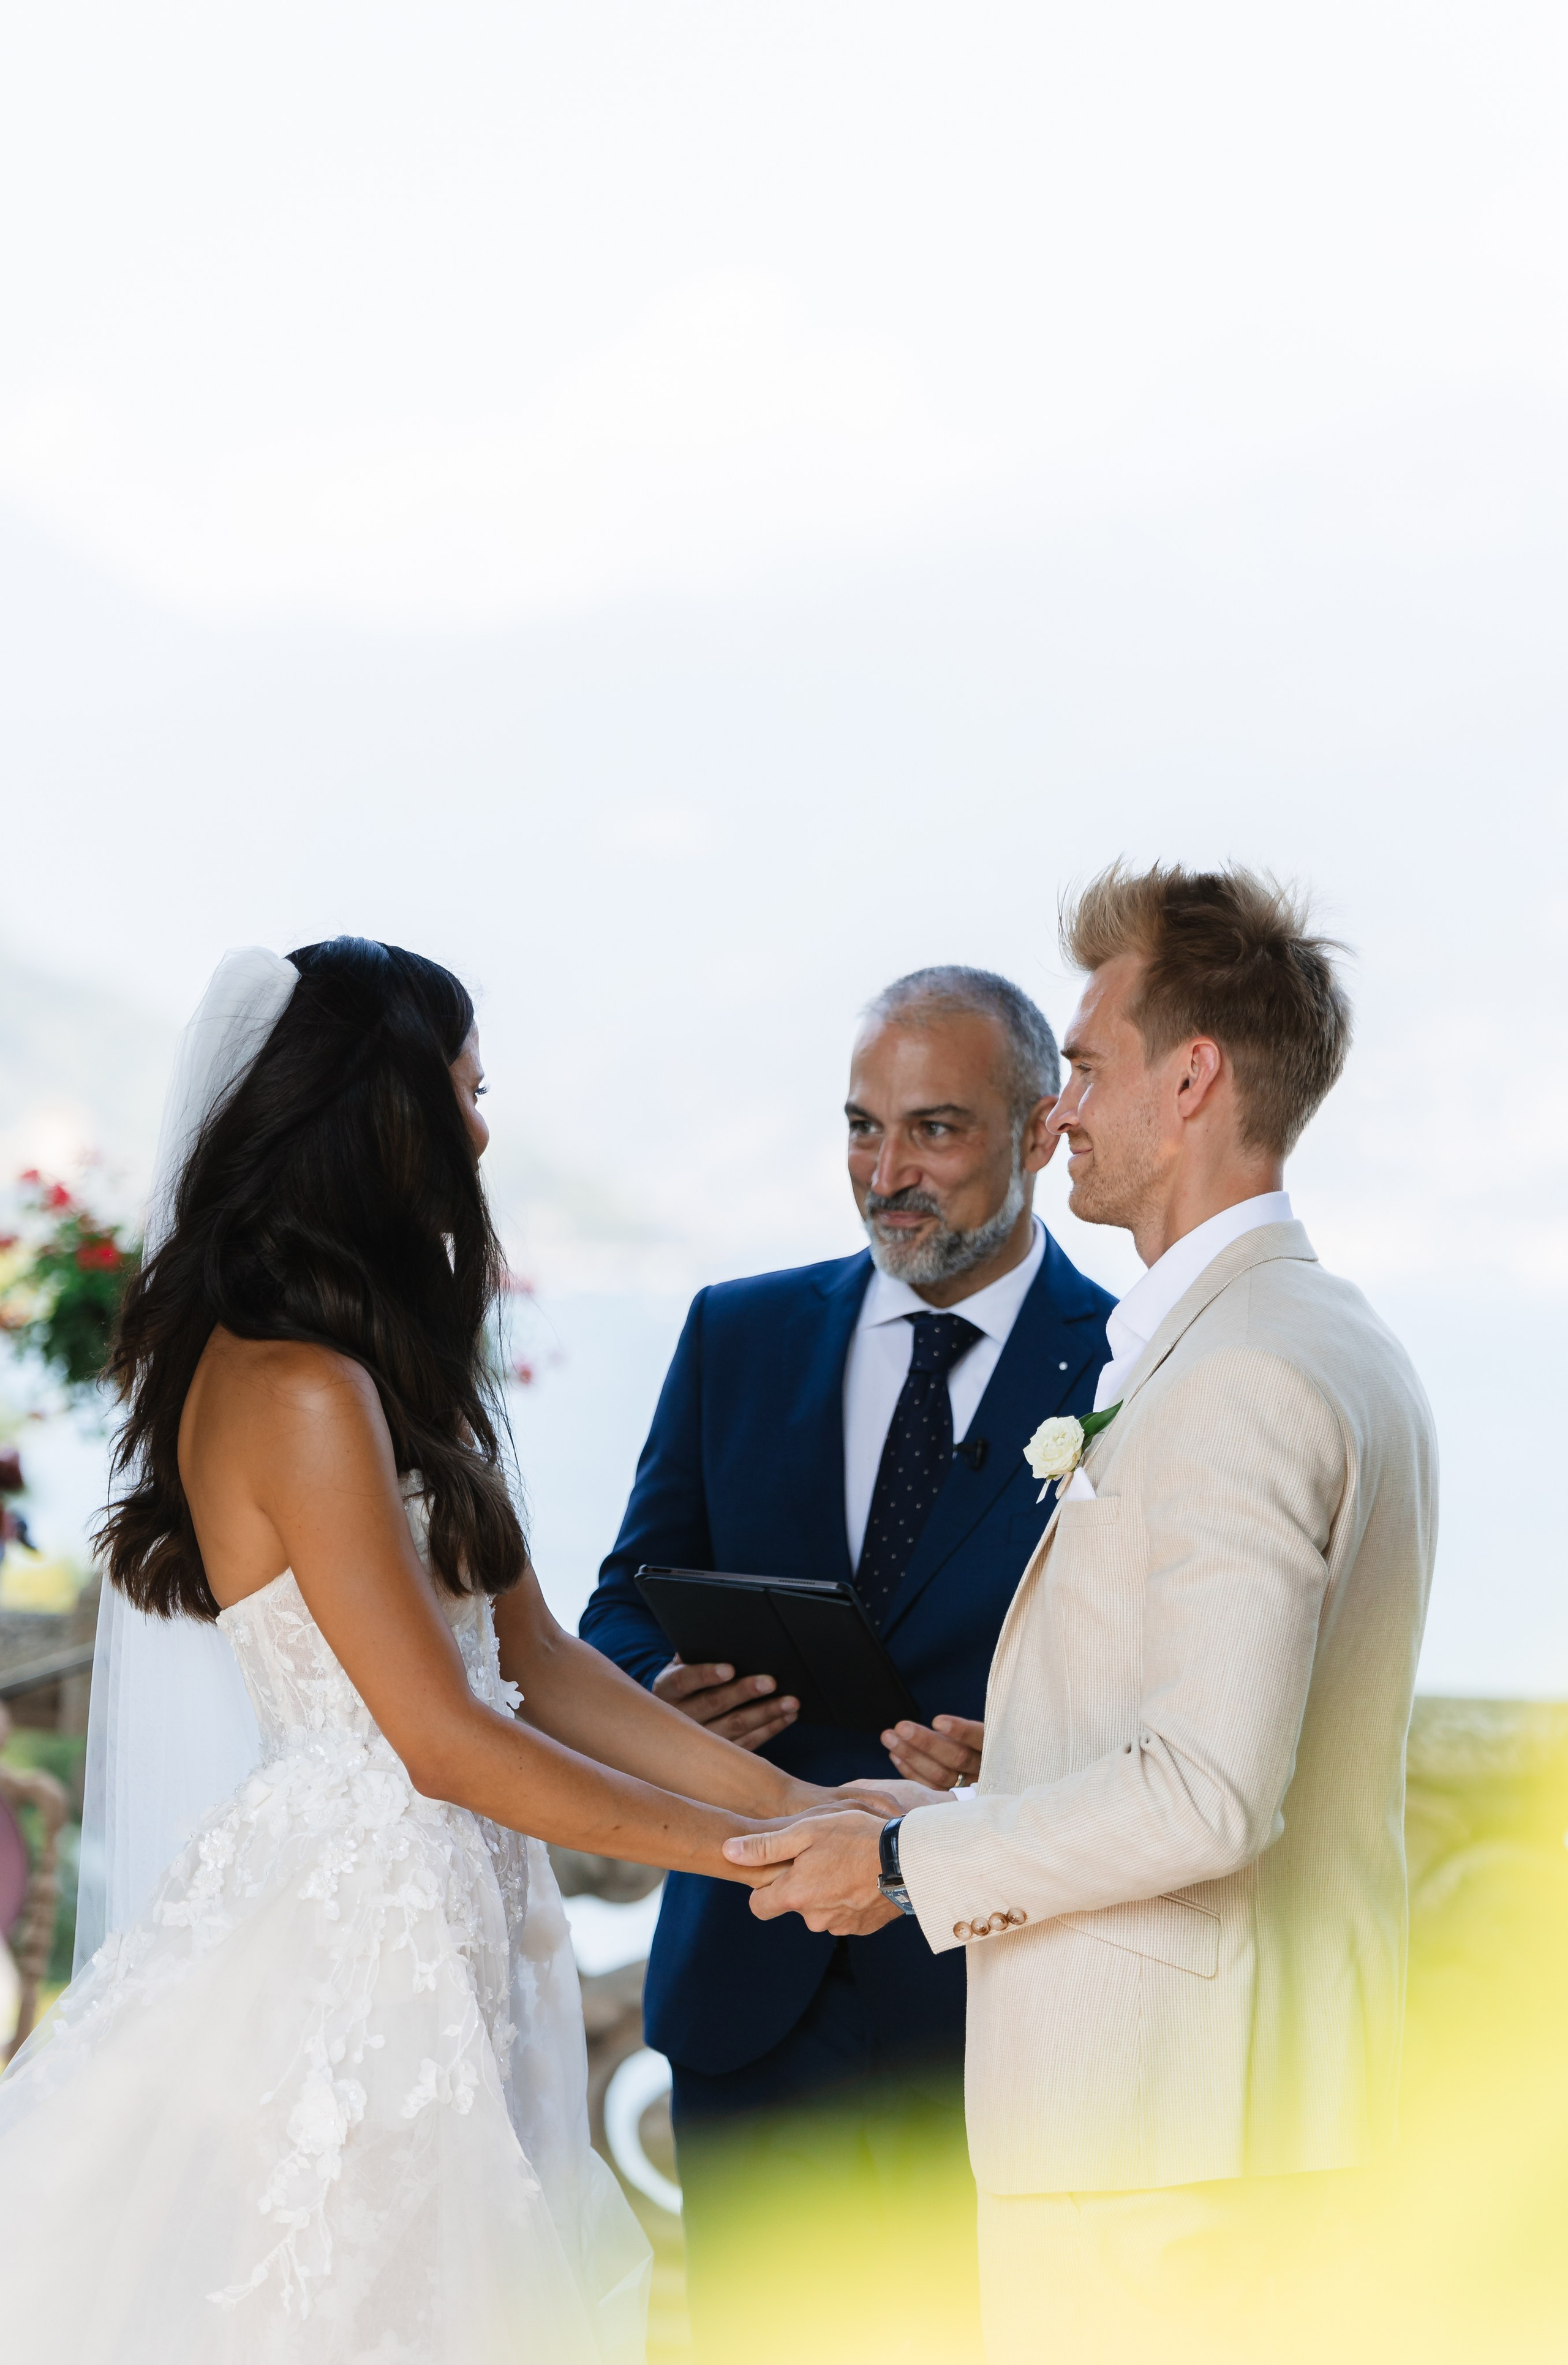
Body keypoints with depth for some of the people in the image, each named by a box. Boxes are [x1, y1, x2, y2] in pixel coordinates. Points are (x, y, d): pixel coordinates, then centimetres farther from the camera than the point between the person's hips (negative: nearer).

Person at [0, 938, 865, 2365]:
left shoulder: (396, 1376, 12)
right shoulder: (298, 1389, -18)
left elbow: (533, 1659, 10)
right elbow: (447, 1741, -18)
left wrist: (786, 1796, 4)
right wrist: (746, 1853, -11)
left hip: (434, 1921, 9)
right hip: (354, 1920, -9)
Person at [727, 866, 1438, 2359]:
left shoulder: (1237, 1379, -18)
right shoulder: (1339, 1349, 15)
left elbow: (1210, 1791, -24)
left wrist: (913, 1862, -13)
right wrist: (988, 1792, 17)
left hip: (1154, 2114, -10)